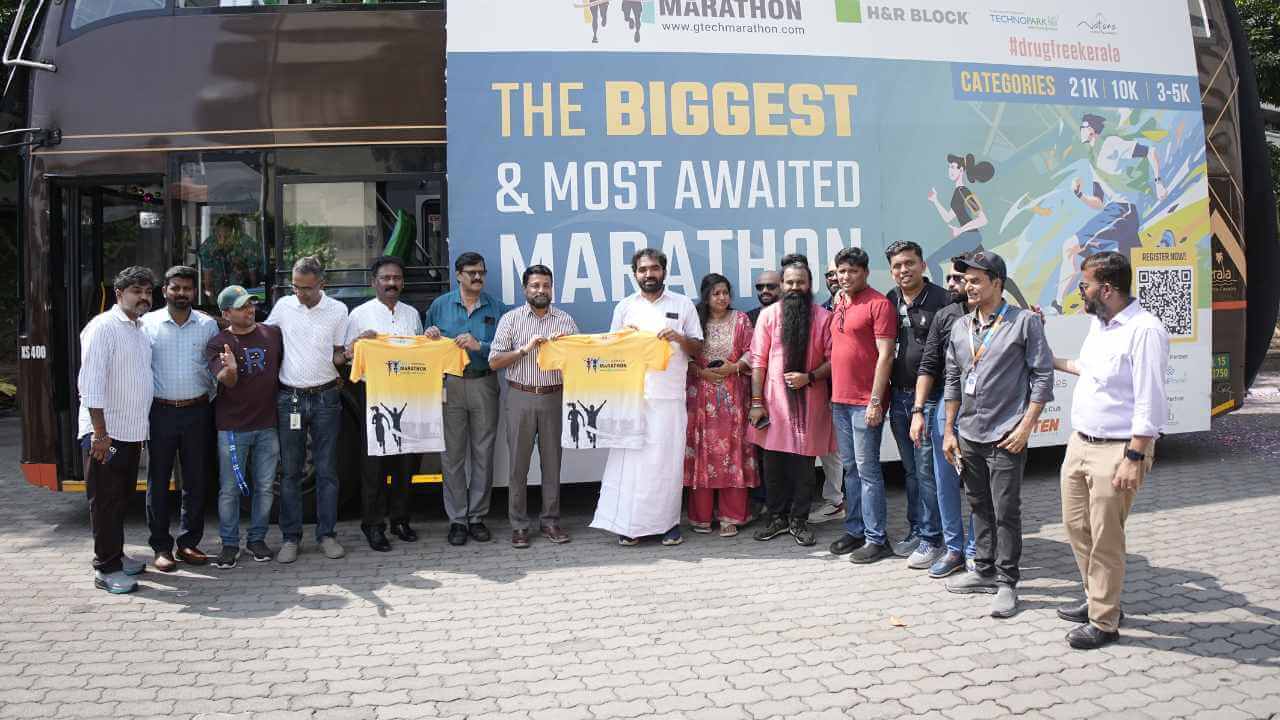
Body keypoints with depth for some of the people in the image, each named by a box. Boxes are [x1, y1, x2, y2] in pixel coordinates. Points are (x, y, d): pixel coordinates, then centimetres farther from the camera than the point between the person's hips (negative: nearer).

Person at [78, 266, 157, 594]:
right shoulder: (103, 327, -12)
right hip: (106, 434, -8)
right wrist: (100, 433, -21)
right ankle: (106, 569, 5)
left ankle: (115, 555, 27)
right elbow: (90, 383, -18)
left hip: (132, 432, 8)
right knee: (105, 501, -1)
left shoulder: (140, 329, 13)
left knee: (122, 498, 16)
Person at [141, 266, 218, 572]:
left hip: (197, 411, 2)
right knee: (158, 481, 3)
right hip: (160, 411, -2)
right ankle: (161, 547, 12)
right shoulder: (148, 323, 1)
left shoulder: (208, 325, 6)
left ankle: (188, 543, 18)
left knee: (195, 480, 7)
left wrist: (211, 402, 5)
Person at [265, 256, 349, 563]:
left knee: (327, 471, 4)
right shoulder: (283, 306, 4)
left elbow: (338, 355, 6)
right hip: (289, 398, 1)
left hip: (325, 398, -1)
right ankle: (291, 537, 13)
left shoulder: (337, 310, 1)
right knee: (290, 472, 5)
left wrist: (350, 353, -16)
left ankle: (327, 534, 12)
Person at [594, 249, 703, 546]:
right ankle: (629, 523, 5)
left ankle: (669, 522, 10)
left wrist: (679, 338, -10)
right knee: (630, 457, -2)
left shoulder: (683, 305, 8)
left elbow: (698, 349, 9)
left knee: (667, 460, 0)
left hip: (670, 397, -1)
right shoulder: (624, 307, 12)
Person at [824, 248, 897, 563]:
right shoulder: (840, 303, 14)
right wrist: (833, 393, 16)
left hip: (865, 402, -8)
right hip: (840, 399, 8)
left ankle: (876, 539, 5)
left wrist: (875, 401, -18)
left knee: (867, 469, -3)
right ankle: (855, 530, 24)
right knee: (850, 468, 14)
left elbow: (885, 355, -14)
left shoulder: (879, 304, -10)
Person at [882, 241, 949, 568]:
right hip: (898, 396, 6)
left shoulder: (941, 300, -8)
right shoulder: (890, 302, 9)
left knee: (927, 470, -2)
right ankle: (916, 531, 26)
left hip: (929, 398, -6)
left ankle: (931, 539, 8)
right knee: (910, 469, 15)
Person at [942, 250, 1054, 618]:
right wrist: (949, 431, 13)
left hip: (1005, 436, -6)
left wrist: (1026, 426, -13)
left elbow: (1042, 376, -7)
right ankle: (985, 571, 27)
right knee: (980, 506, 15)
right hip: (969, 435, 6)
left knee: (1006, 511, -1)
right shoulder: (960, 327, 11)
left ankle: (1007, 583, 10)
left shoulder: (1025, 322, -5)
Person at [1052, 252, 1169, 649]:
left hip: (1116, 450, -9)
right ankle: (1097, 600, 34)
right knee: (1076, 525, 17)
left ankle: (1104, 623, 14)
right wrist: (1054, 362, 35)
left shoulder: (1144, 331, -19)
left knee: (1105, 539, 1)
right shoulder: (1098, 323, 9)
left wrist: (1134, 459, -23)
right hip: (1079, 442, 9)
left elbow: (1149, 403, -22)